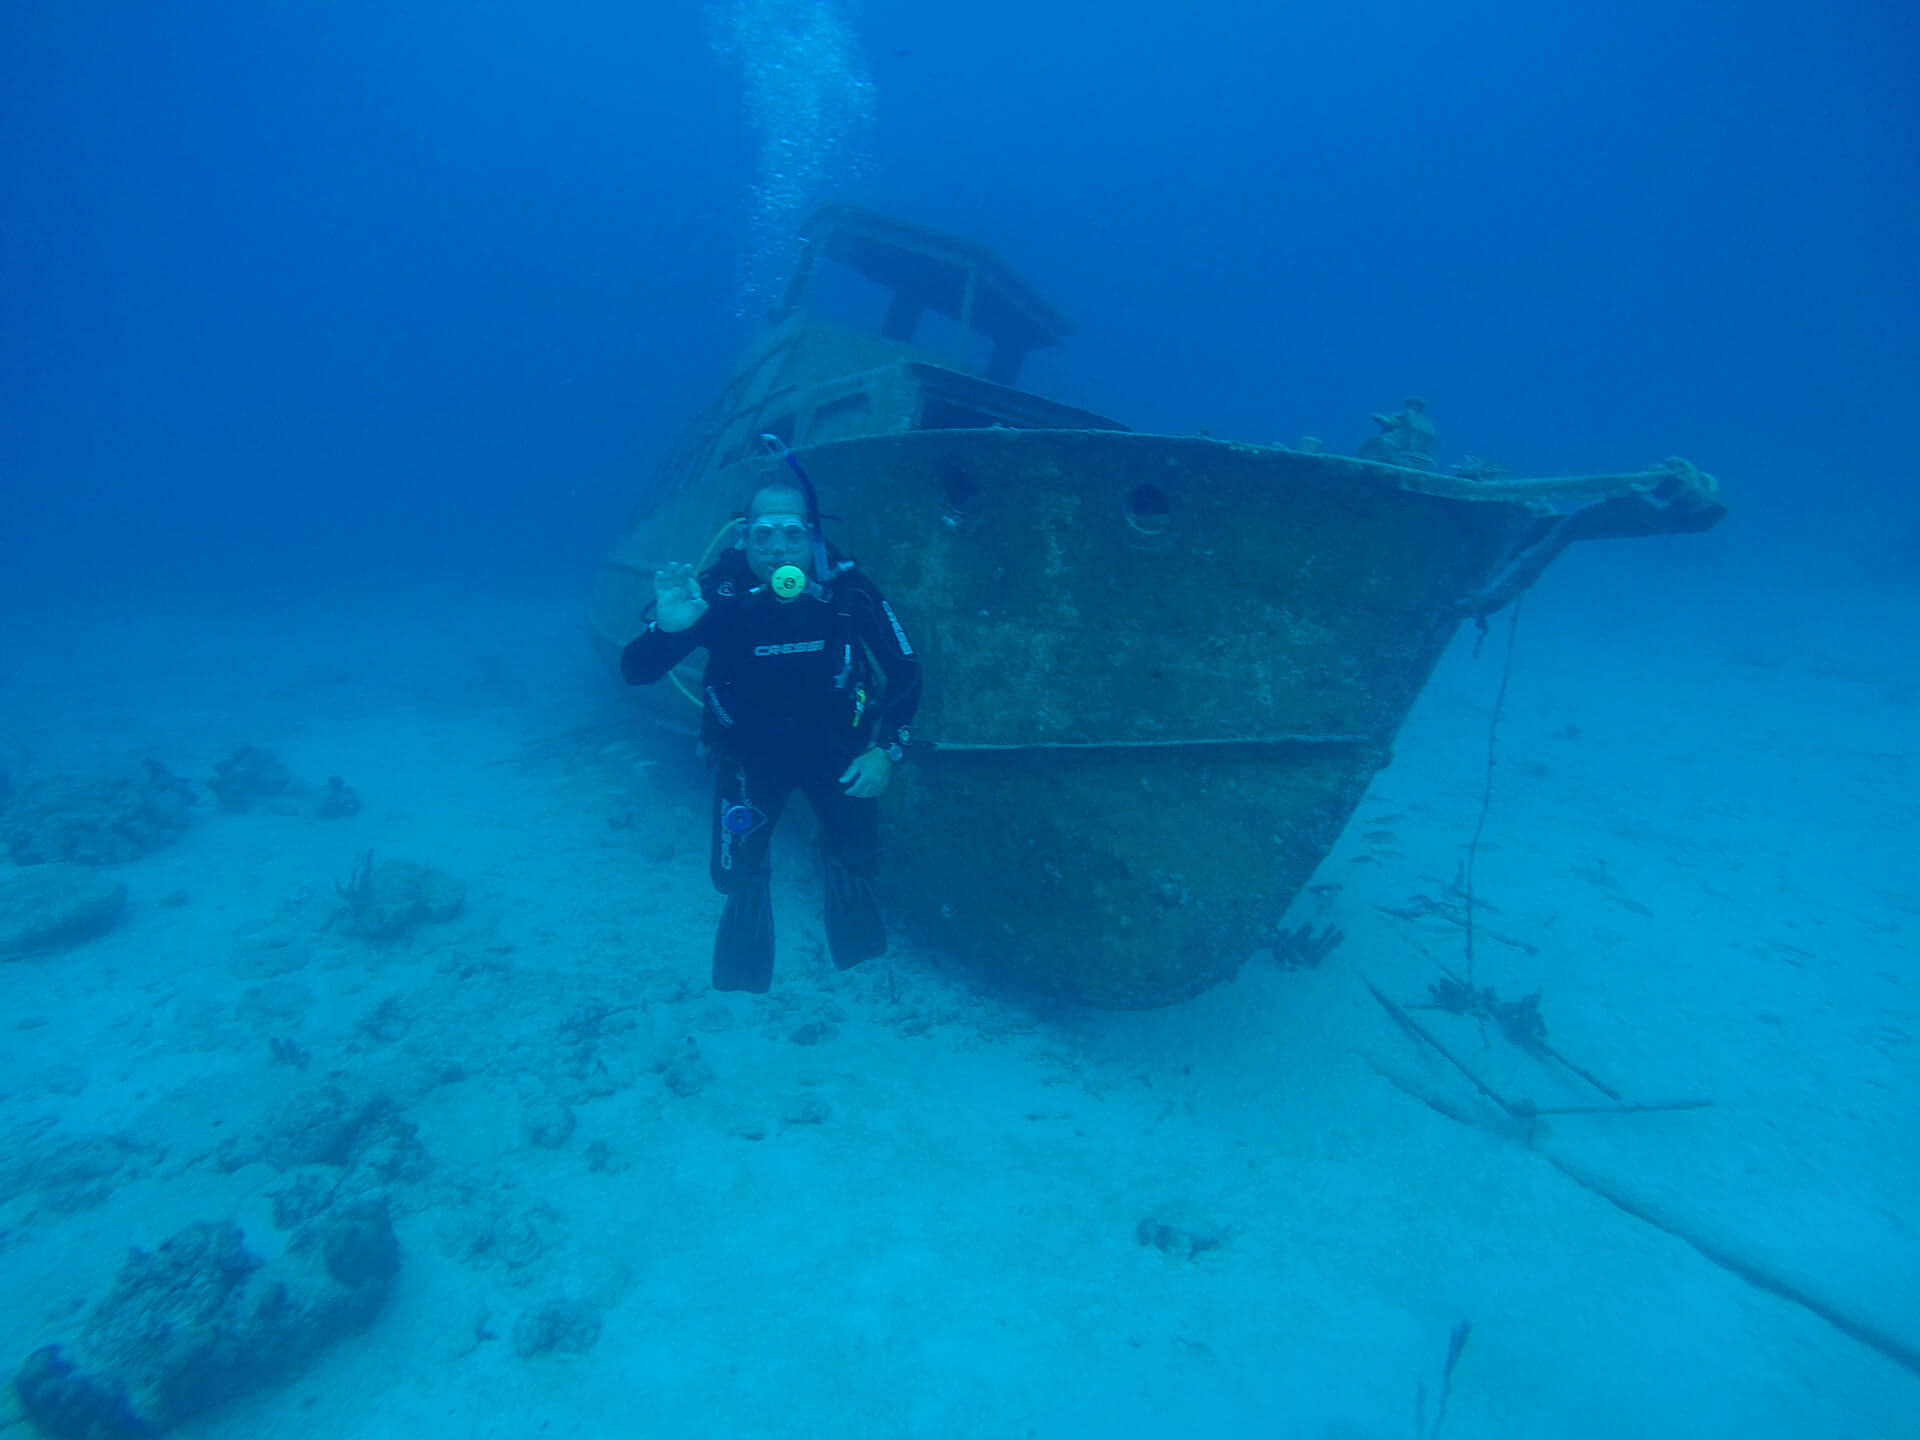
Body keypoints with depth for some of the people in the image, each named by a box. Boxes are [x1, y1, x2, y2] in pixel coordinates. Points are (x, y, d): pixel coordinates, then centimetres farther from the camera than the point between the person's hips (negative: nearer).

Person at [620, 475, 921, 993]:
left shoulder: (847, 590, -25)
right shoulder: (714, 593, -26)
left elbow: (905, 670, -13)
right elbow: (634, 671, -26)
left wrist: (887, 751, -21)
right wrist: (667, 627, -47)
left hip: (832, 745, 1)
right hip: (748, 752, 0)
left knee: (857, 860, 9)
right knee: (737, 873, 1)